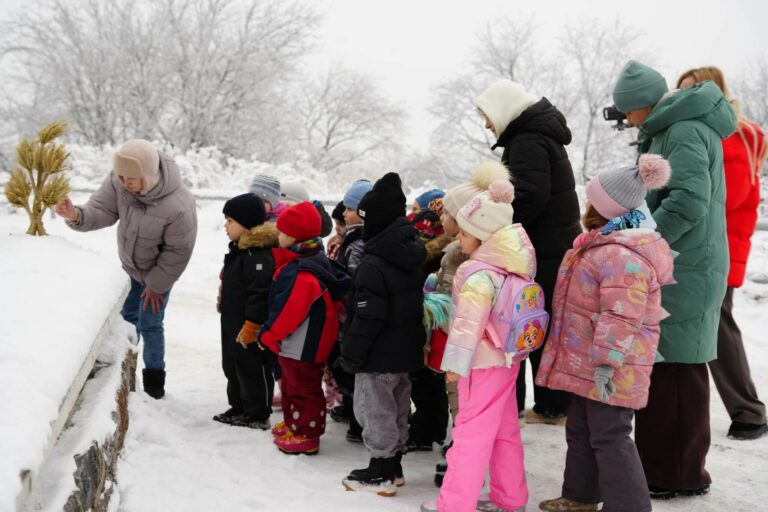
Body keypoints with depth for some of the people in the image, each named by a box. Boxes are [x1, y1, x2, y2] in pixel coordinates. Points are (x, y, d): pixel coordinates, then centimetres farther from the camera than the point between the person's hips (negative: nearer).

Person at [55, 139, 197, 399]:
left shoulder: (179, 206, -40)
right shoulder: (119, 180, -27)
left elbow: (178, 251, -26)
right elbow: (101, 209, -20)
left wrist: (156, 284, -15)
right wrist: (76, 215, -43)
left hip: (158, 271, -5)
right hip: (129, 265, 5)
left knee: (149, 324, 1)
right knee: (126, 316, 19)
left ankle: (154, 377, 24)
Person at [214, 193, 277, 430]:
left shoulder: (258, 254, -23)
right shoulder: (239, 249, 12)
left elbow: (261, 293, -26)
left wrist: (251, 326, -24)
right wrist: (224, 306, 27)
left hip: (251, 328, -11)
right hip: (233, 325, 11)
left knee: (253, 368, 0)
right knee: (233, 366, 19)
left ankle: (258, 415, 11)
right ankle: (239, 407, 32)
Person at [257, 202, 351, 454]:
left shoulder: (301, 272, -27)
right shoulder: (312, 261, 7)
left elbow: (288, 310, -27)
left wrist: (268, 334, -14)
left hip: (303, 345, -11)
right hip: (295, 344, 11)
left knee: (303, 389, 1)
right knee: (291, 384, 24)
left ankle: (306, 435, 10)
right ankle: (293, 424, 38)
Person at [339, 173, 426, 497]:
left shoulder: (373, 265, -22)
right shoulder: (413, 257, 6)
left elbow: (367, 318, -23)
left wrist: (350, 354, -14)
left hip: (379, 355, -9)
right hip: (406, 352, 9)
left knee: (375, 412, 2)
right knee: (397, 410, 18)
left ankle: (381, 473, 8)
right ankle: (393, 466, 28)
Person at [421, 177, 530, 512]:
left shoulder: (477, 274, -23)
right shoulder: (513, 266, 2)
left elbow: (468, 324, -23)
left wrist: (455, 363, -16)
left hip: (483, 364, -9)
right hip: (507, 359, 9)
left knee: (471, 433, -2)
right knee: (505, 431, 17)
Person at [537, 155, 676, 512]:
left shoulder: (623, 255, -24)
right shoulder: (603, 244, 13)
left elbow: (620, 318, -28)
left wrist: (606, 362, -27)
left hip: (608, 368, -11)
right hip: (587, 363, 11)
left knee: (609, 437, -4)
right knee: (580, 429, 20)